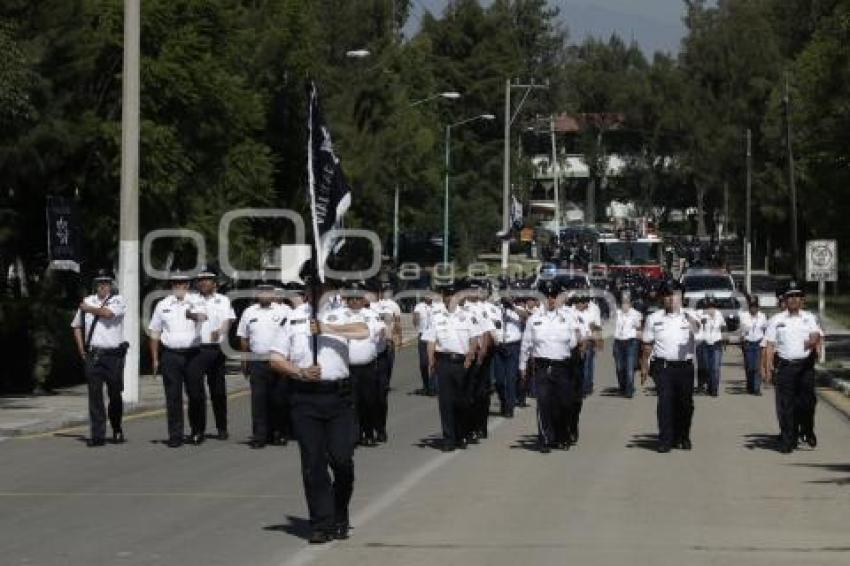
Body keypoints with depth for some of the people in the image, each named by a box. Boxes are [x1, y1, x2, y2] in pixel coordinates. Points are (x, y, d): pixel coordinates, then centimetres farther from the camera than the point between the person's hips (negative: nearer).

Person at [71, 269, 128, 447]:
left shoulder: (118, 300, 2)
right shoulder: (87, 301, 13)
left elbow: (108, 313, -19)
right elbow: (77, 325, 25)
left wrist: (88, 309, -3)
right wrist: (81, 347, 14)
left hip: (113, 354, -2)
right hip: (92, 355, 2)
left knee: (115, 395, 4)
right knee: (94, 395, -4)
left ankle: (117, 430, 24)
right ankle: (97, 435, -4)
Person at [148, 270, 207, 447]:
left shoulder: (195, 302, 2)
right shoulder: (162, 305, 11)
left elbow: (203, 316, -21)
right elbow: (155, 333, 16)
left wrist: (193, 315, -45)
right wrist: (155, 359, 13)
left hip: (192, 354, -2)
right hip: (170, 355, 2)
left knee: (196, 394, 3)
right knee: (173, 397, 0)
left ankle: (197, 432, 20)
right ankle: (175, 436, 3)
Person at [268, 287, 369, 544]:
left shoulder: (340, 315, 9)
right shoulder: (292, 320, 11)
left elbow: (363, 331, -10)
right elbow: (275, 358, 5)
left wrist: (327, 328, -19)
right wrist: (300, 372, -11)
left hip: (339, 395, 0)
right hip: (304, 396, 0)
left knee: (342, 459, -3)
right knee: (313, 463, -2)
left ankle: (339, 518, 18)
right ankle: (321, 525, 2)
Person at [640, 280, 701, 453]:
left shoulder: (689, 316, 4)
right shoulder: (654, 318, 8)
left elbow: (697, 329, -19)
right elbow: (647, 345, 13)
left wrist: (693, 323, -42)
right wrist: (644, 366, 10)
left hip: (685, 366, 0)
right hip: (663, 365, 0)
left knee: (685, 403, 6)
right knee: (665, 402, -9)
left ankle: (683, 437, 22)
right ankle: (665, 440, -7)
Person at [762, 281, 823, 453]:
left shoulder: (810, 318, 10)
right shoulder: (776, 320, 9)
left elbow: (816, 334, -7)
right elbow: (770, 345, 7)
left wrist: (813, 341, -32)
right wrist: (768, 368, -2)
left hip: (806, 365, 0)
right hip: (785, 366, 0)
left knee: (807, 401, -1)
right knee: (785, 406, -2)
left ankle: (808, 431, 25)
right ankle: (788, 440, 4)